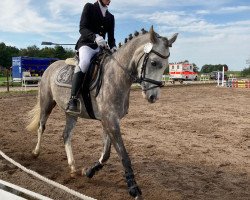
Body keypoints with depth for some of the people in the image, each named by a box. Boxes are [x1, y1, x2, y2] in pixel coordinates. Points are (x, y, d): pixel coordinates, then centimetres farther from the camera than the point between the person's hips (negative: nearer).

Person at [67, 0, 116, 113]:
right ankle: (72, 101, -40)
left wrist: (113, 47, -8)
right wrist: (95, 37, -26)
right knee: (85, 62, -37)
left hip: (101, 47, 6)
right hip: (86, 44, -6)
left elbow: (111, 37, 16)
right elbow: (82, 28, -7)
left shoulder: (110, 17, 18)